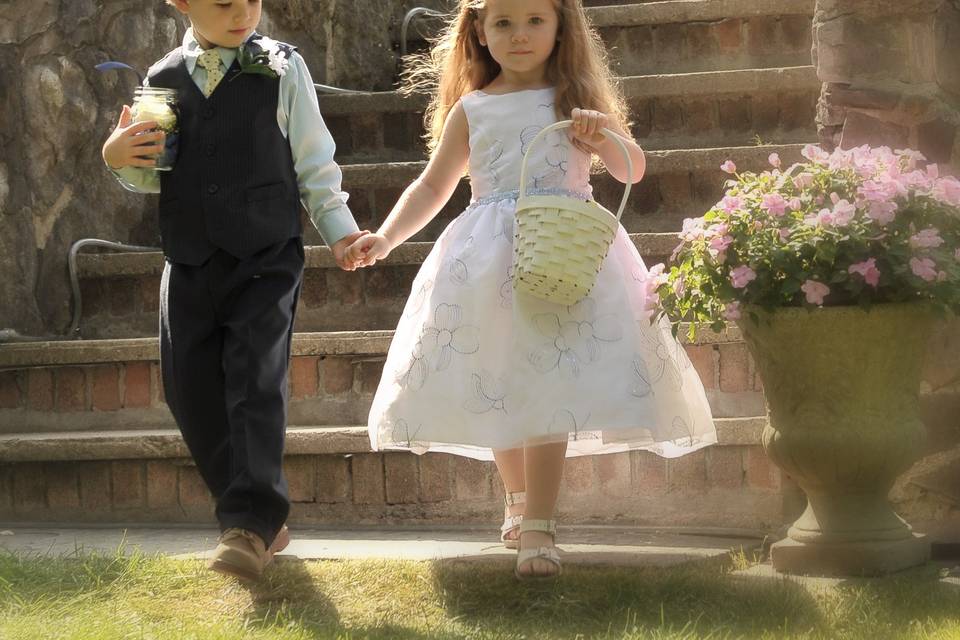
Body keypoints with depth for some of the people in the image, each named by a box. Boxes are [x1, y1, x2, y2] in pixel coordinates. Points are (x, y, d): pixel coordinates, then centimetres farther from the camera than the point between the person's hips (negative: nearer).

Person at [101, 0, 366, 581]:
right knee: (192, 393, 3)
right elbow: (156, 178, 16)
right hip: (189, 265, 4)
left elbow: (314, 162, 4)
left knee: (256, 385, -14)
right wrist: (120, 158, -4)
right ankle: (262, 518, 15)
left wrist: (338, 228, -3)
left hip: (266, 259, -4)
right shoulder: (163, 81, 7)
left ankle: (251, 525, -15)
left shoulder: (282, 70, 0)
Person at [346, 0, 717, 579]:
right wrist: (385, 238, 3)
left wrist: (603, 135, -13)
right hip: (488, 264, 3)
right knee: (498, 387, 7)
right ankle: (521, 499, 33)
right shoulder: (470, 111, 11)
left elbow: (634, 170, 6)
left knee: (547, 387, -15)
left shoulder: (577, 100, 7)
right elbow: (432, 187, 15)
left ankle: (538, 529, -17)